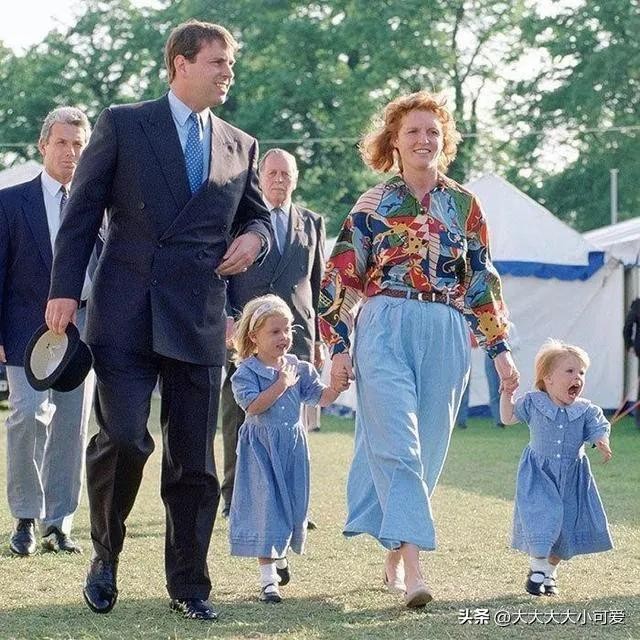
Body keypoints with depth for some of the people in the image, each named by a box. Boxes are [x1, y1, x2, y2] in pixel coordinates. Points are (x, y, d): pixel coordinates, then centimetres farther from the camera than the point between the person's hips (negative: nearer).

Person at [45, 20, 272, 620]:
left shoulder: (241, 147, 15)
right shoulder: (122, 125, 4)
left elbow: (257, 214, 26)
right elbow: (82, 211, 2)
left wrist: (254, 237, 1)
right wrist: (64, 290, -6)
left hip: (199, 322, 3)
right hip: (125, 314, -3)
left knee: (194, 460, 4)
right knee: (123, 438, -13)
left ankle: (188, 585, 14)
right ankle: (105, 555, 11)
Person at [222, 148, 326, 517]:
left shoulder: (312, 224, 16)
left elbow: (319, 286, 17)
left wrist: (319, 339, 12)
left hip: (295, 337, 2)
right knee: (239, 424, -2)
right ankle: (235, 499, 6)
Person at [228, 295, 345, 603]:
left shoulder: (299, 367, 5)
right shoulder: (246, 372, -10)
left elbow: (321, 398, 2)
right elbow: (253, 405, -22)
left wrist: (336, 388, -18)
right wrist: (281, 384, -22)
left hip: (292, 445, 5)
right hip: (261, 447, -5)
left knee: (292, 505, 11)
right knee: (265, 506, -7)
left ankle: (280, 553, 40)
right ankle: (268, 578, -4)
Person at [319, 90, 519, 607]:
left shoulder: (464, 205, 11)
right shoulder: (374, 205, 5)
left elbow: (481, 279, 13)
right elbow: (342, 279, 5)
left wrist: (499, 347, 9)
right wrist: (339, 345, -3)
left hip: (446, 335, 3)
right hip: (386, 328, -3)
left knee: (427, 449, 5)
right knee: (397, 443, -14)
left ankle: (395, 557, 20)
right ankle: (414, 565, -23)